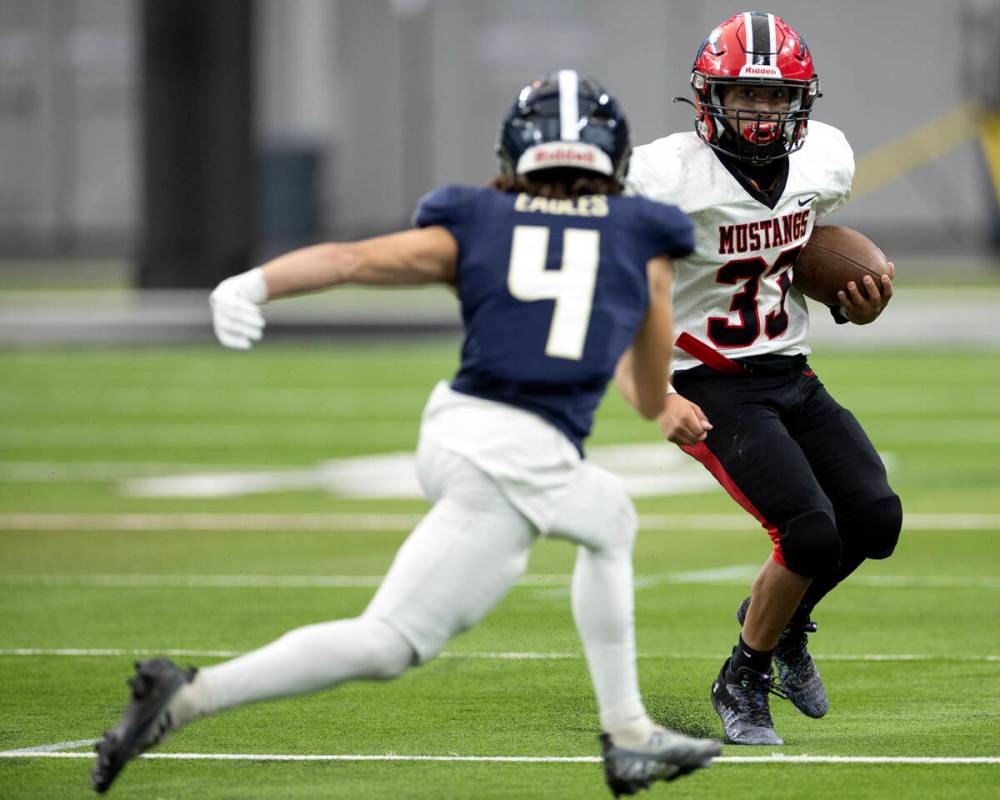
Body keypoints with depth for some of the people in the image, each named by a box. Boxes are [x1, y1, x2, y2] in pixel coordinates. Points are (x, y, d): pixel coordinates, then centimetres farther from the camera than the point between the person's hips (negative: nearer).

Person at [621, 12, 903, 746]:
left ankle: (783, 623, 22)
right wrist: (658, 400, -24)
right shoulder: (668, 178, -19)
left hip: (792, 374, 6)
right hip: (712, 388, -6)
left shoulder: (826, 159, 0)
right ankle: (743, 682, 4)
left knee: (876, 518, -8)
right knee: (812, 533, -20)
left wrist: (855, 305, -1)